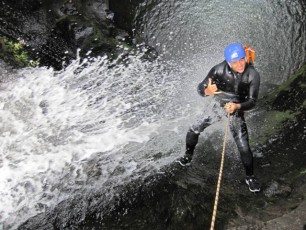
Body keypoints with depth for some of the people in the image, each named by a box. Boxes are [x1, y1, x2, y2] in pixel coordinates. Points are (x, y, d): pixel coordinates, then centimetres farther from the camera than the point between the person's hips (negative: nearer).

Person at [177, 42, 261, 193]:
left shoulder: (253, 75, -19)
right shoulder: (219, 69, -20)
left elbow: (252, 101, -16)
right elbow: (200, 88, -14)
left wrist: (237, 106, -37)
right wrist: (207, 91, -40)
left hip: (237, 110, -1)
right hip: (217, 105, 2)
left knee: (244, 147, -9)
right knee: (193, 131, -3)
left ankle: (250, 177, 16)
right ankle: (188, 157, 25)